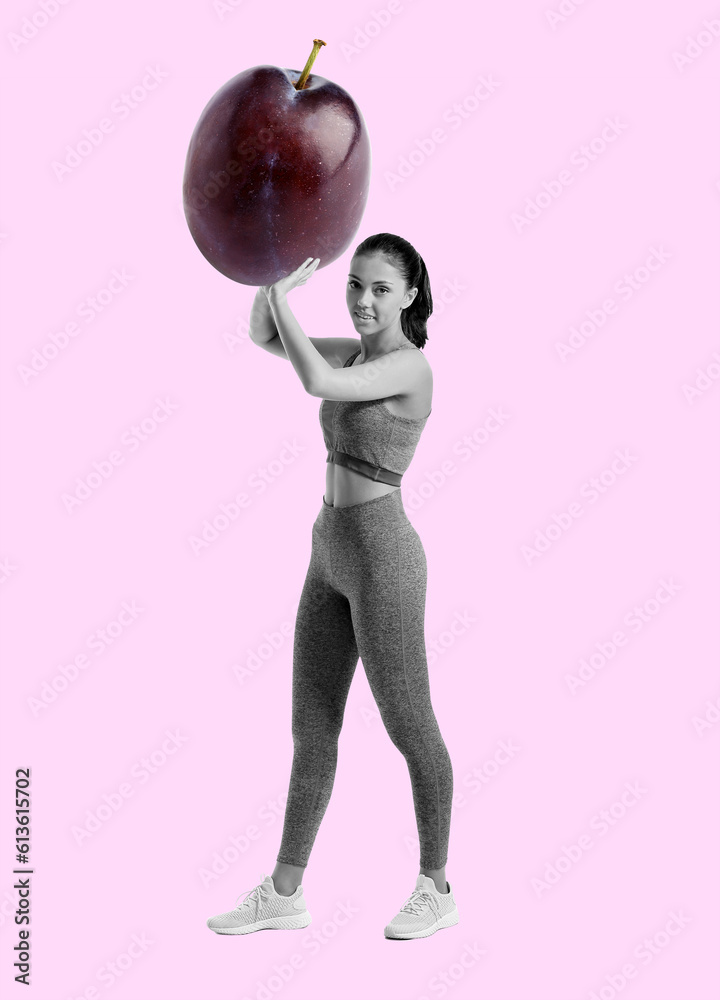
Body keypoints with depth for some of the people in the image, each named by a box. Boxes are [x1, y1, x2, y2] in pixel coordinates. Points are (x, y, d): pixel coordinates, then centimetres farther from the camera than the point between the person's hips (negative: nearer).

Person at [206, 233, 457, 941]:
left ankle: (435, 888, 18)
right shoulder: (360, 353, 13)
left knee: (408, 726, 3)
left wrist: (282, 294, -18)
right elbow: (263, 336, 16)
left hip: (381, 556, -9)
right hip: (333, 555, 9)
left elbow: (317, 384, -28)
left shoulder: (408, 364, -13)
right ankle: (285, 892, 19)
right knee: (311, 725, 10)